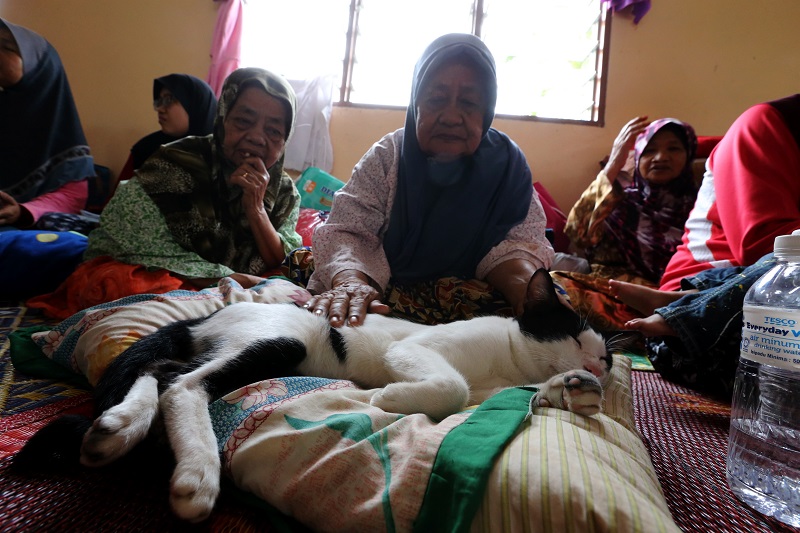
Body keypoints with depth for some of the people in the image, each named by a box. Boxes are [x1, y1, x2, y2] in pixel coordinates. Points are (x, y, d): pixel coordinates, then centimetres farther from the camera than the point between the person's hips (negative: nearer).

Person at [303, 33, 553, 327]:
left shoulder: (506, 163, 0)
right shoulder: (387, 156, -3)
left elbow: (516, 241, -8)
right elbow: (348, 232, -15)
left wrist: (527, 284, -33)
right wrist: (350, 280, -39)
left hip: (475, 300, 2)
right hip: (387, 296, -1)